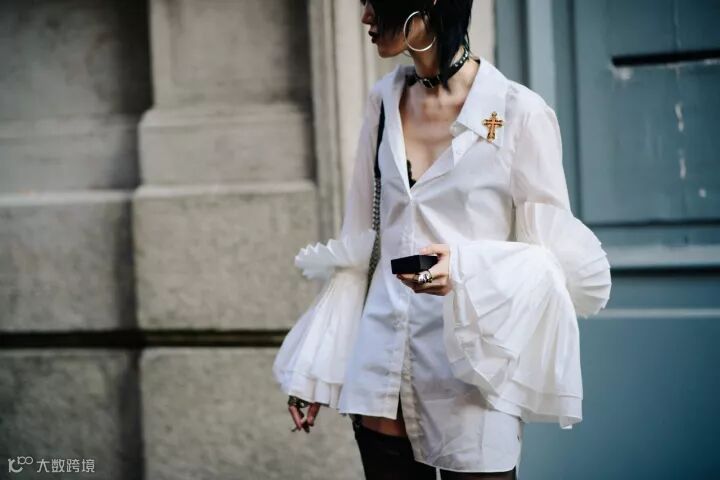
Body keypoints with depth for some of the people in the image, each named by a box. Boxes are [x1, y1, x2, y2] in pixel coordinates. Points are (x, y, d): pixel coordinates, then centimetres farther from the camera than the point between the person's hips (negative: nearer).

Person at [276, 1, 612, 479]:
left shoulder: (519, 113, -10)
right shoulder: (385, 100, 6)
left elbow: (554, 258, -6)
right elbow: (357, 241, 11)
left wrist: (467, 268, -24)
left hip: (472, 372, -4)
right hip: (380, 366, 5)